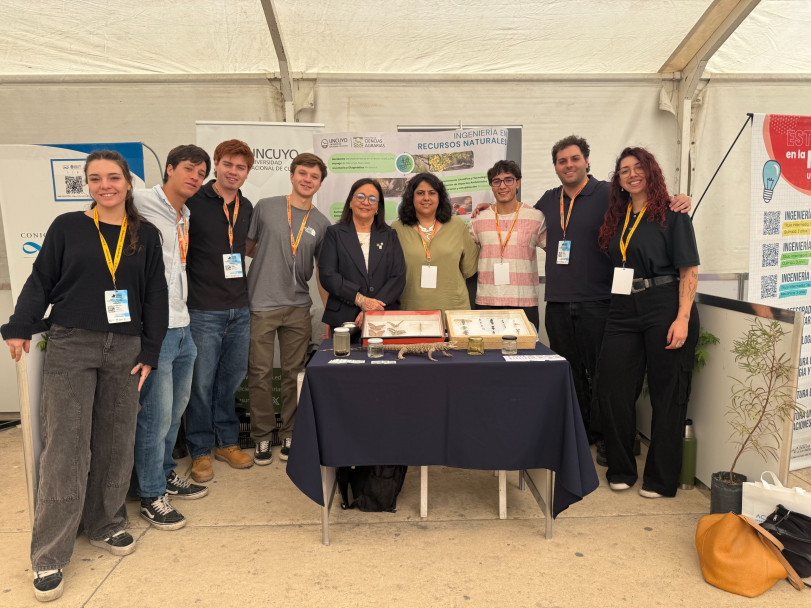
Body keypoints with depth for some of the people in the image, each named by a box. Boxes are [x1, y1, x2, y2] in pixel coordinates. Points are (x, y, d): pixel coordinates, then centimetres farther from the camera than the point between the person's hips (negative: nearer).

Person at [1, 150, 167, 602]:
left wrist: (149, 353, 2)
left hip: (125, 348, 2)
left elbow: (156, 297, 7)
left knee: (116, 443, 8)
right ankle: (50, 555, 8)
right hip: (71, 347, -2)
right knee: (65, 447, -3)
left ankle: (107, 524, 27)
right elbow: (41, 281, 5)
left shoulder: (146, 235, 8)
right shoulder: (68, 227, 4)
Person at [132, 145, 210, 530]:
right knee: (156, 415, 0)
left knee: (175, 410, 19)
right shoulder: (141, 203, -10)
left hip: (182, 327, 8)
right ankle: (152, 496, 16)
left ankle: (165, 475, 36)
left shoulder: (184, 217, 16)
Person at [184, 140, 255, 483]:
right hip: (204, 310, -5)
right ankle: (200, 452, 18)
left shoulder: (247, 209, 11)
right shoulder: (193, 202, -7)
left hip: (240, 310, 5)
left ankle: (227, 442, 29)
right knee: (201, 383, 2)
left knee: (231, 380, 14)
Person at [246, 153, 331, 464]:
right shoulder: (265, 207, 2)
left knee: (294, 373, 8)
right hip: (262, 305, -2)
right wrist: (270, 257, -3)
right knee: (260, 373, 3)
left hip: (298, 308, 2)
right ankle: (262, 436, 18)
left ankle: (290, 434, 22)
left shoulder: (321, 224, 7)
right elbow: (247, 247, 10)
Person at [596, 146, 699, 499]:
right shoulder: (617, 217, 14)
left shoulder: (671, 215, -3)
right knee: (613, 389, 5)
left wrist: (682, 318, -17)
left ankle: (661, 479, 18)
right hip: (624, 311, 6)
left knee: (667, 396, 4)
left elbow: (689, 270, -8)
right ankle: (621, 470, 22)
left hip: (664, 310, -5)